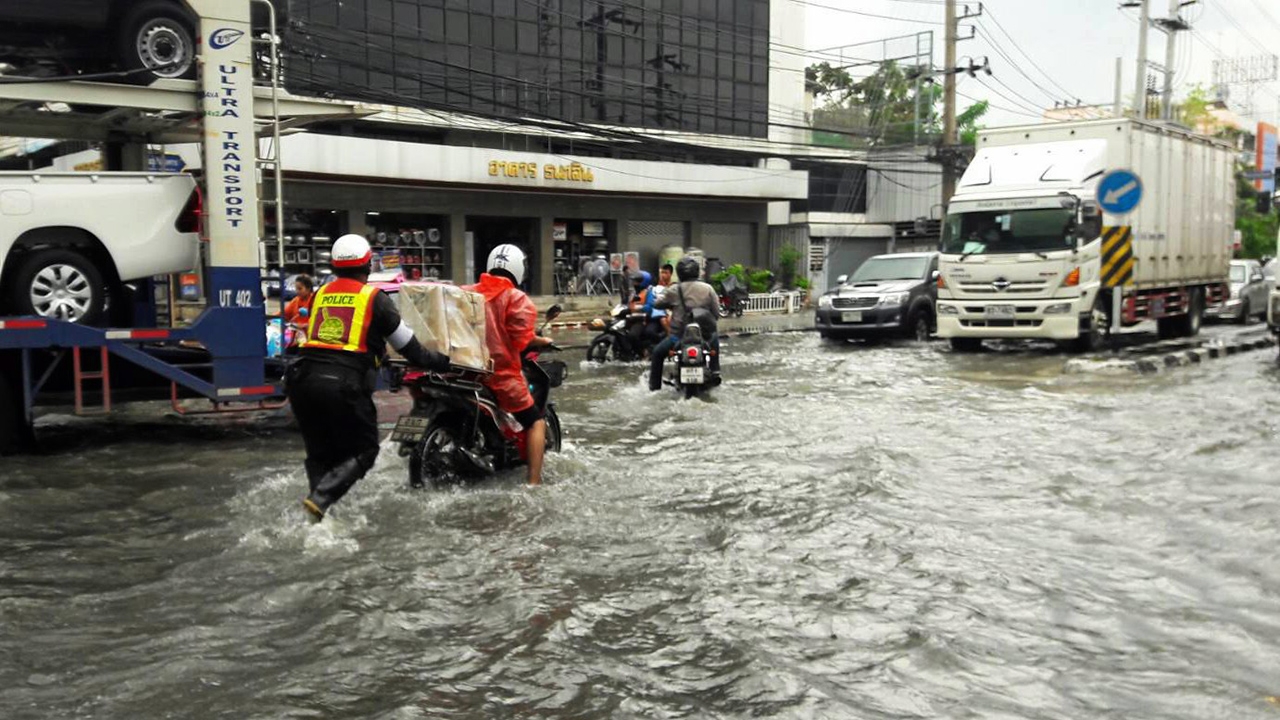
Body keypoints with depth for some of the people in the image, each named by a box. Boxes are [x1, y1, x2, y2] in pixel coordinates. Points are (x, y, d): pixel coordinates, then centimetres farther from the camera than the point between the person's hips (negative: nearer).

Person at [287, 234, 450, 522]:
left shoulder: (319, 295, 16)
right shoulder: (375, 298, 3)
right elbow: (408, 347, 6)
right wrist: (443, 362, 20)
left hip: (303, 378, 5)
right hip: (344, 383, -5)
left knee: (320, 453, 18)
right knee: (363, 451, 9)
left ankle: (320, 516, 10)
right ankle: (321, 498, -10)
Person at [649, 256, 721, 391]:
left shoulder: (674, 290, -9)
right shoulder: (708, 289, -4)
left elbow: (657, 304, 0)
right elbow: (716, 313, 0)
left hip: (679, 336, -2)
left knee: (657, 353, 23)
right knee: (715, 337, 38)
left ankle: (654, 384, 19)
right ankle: (715, 369, 37)